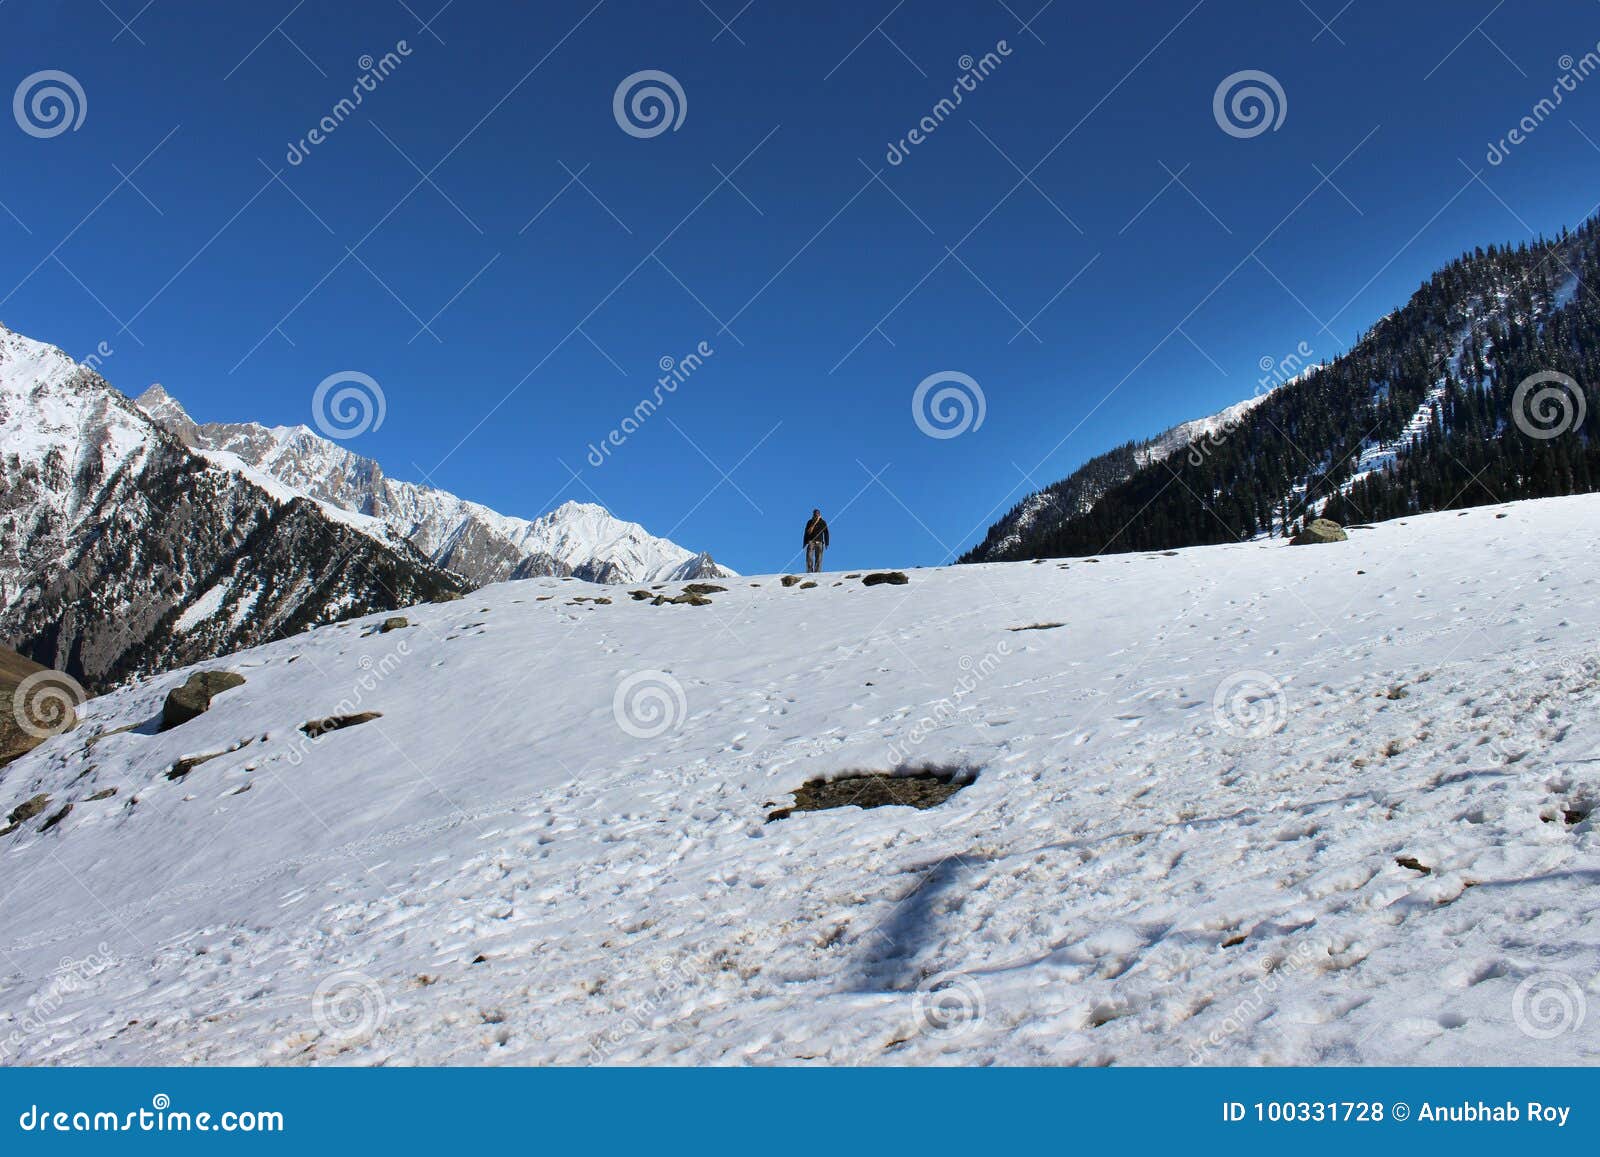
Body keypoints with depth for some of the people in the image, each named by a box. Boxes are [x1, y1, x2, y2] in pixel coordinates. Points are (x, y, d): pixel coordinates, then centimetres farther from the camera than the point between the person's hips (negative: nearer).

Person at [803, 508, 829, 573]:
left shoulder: (823, 523, 8)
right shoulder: (810, 522, 9)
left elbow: (826, 533, 9)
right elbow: (806, 533, 9)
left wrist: (826, 543, 2)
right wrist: (805, 543, 3)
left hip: (819, 543, 0)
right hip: (811, 542, 0)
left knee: (818, 559, -5)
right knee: (809, 557, -12)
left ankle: (817, 572, -6)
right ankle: (809, 571, -12)